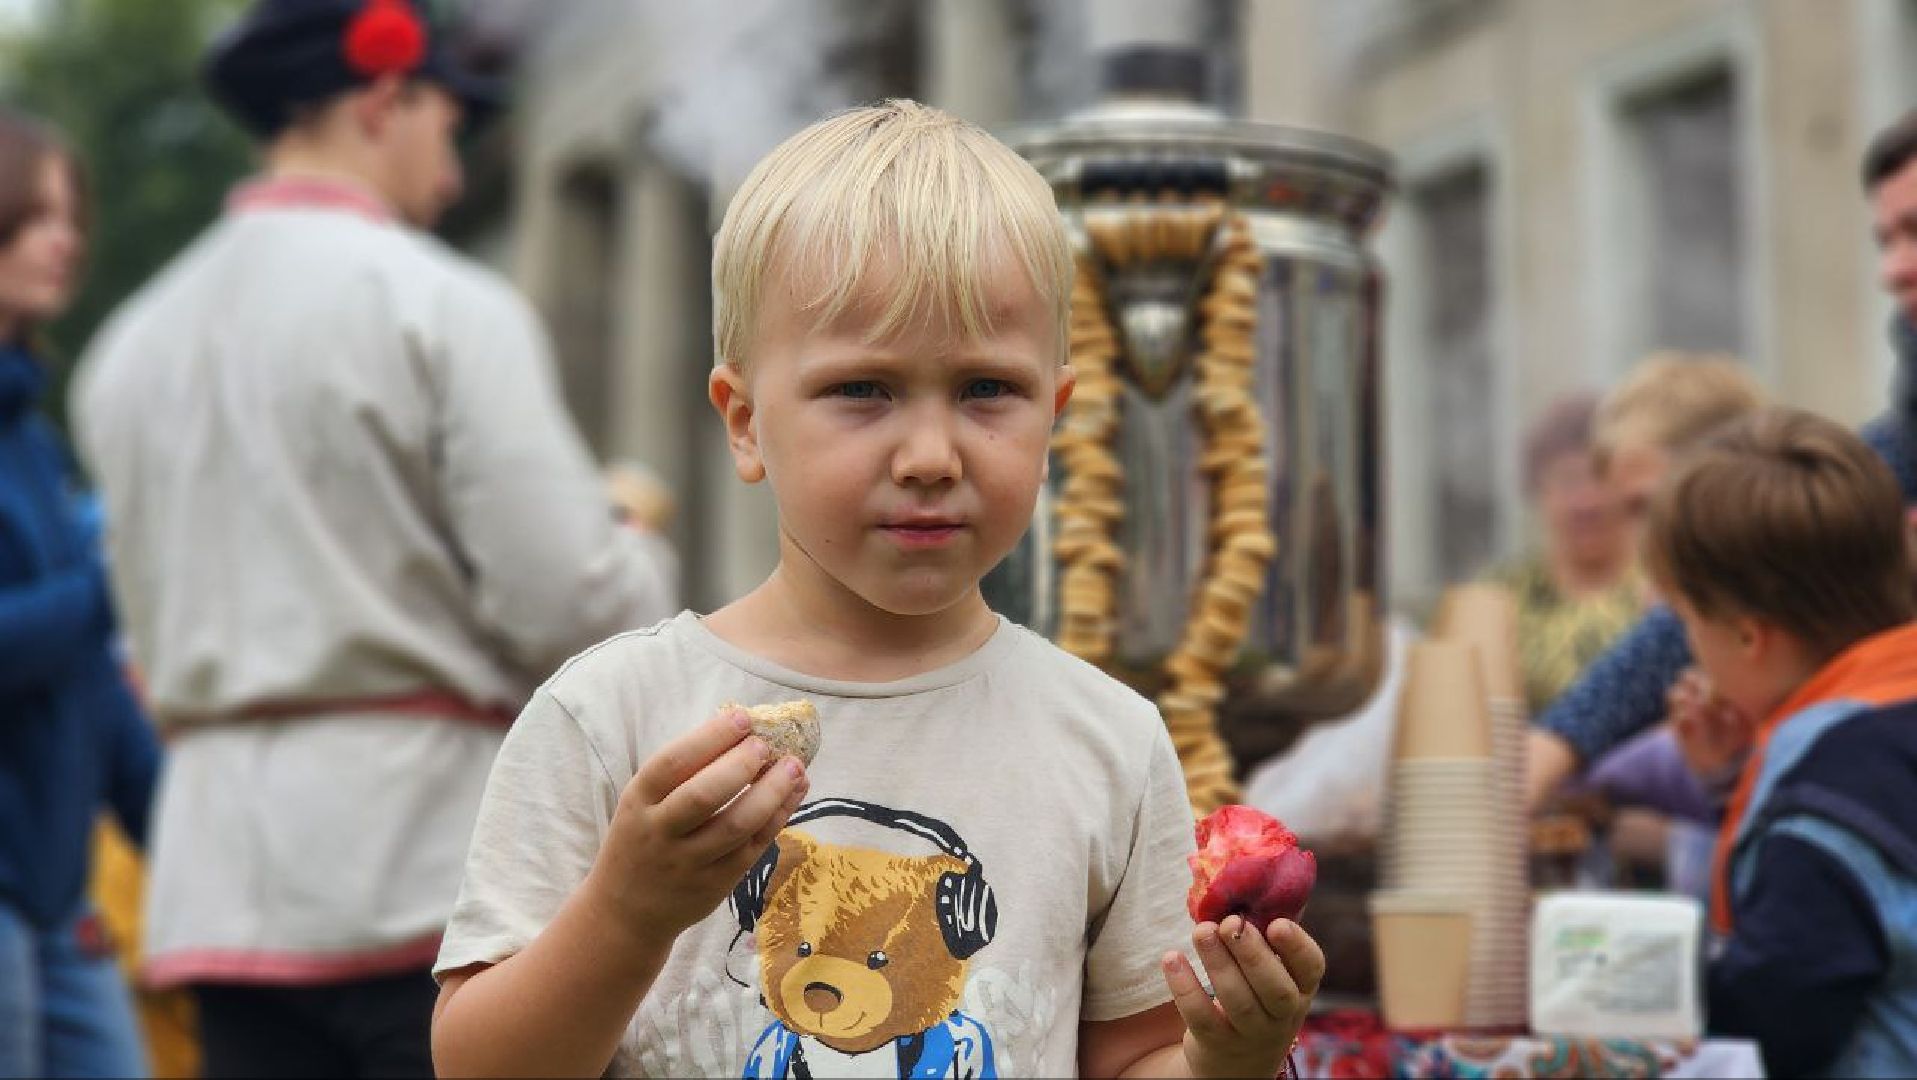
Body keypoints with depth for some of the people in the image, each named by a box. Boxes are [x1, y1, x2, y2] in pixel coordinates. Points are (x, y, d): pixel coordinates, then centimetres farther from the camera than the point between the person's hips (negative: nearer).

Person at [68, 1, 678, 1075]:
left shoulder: (130, 343, 13)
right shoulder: (445, 307, -8)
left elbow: (156, 628, 16)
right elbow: (566, 602, -13)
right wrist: (640, 550, 7)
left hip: (220, 881, 6)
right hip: (430, 863, -6)